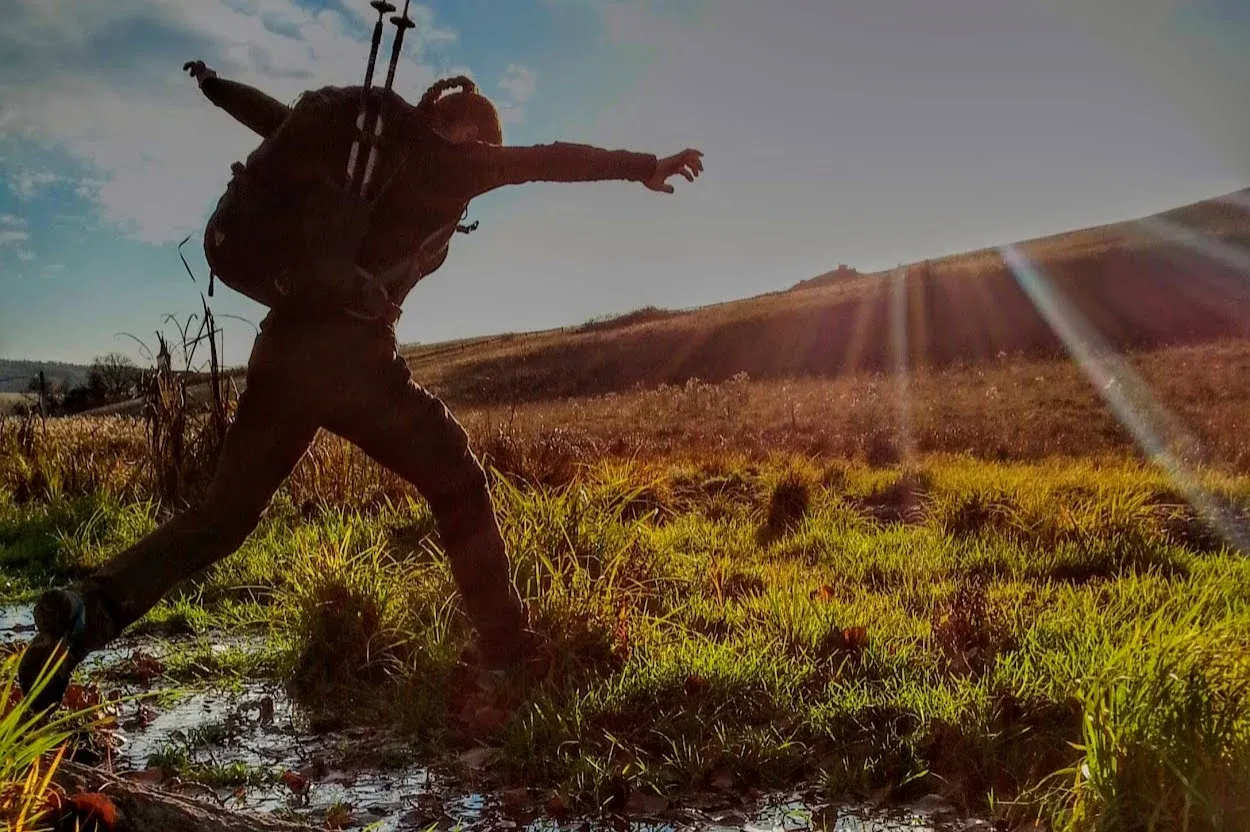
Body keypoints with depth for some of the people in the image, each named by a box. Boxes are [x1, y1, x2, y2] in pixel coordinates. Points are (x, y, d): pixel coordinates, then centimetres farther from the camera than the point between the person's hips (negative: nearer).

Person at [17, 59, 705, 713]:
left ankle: (93, 607, -9)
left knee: (227, 508, 12)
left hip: (284, 345, 7)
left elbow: (283, 122, 33)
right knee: (460, 487, 9)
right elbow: (548, 160, -1)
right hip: (350, 352, -6)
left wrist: (215, 88, 50)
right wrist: (644, 167, 4)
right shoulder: (448, 164, 5)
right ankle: (508, 653, 12)